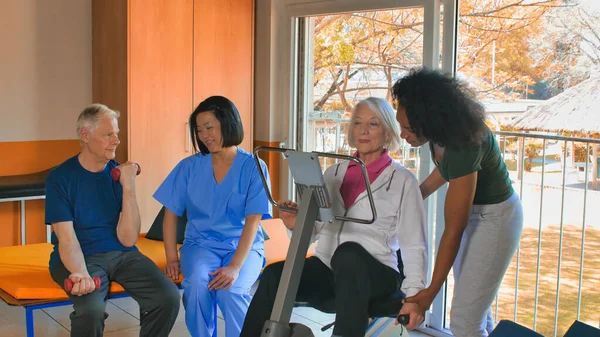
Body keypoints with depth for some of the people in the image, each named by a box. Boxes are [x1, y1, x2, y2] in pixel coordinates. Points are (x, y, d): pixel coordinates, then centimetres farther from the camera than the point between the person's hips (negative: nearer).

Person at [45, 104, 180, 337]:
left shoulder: (120, 173, 1)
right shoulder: (60, 177, -8)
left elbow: (127, 239, -6)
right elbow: (67, 239, -15)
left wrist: (129, 188, -16)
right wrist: (81, 274, -34)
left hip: (121, 254, 4)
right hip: (81, 257, -3)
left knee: (168, 296, -20)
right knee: (91, 309, -34)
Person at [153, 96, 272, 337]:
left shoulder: (254, 167, -5)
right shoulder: (189, 167, 3)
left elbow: (252, 222, -12)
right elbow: (171, 214, 5)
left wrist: (235, 266, -24)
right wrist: (172, 258, -7)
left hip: (243, 245, -2)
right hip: (201, 243, 2)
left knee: (230, 290, -32)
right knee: (197, 285, -30)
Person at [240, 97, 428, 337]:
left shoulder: (403, 180, 3)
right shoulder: (334, 173, 17)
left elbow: (414, 245, -1)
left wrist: (415, 294, -15)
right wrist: (297, 225, -3)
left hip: (374, 272, -3)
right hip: (326, 268, 4)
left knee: (347, 254, -38)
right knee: (274, 275, -26)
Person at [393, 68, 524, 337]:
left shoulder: (465, 146, -35)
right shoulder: (441, 133, -13)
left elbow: (453, 230, -29)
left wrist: (432, 290, -24)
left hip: (495, 218, -8)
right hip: (470, 210, 8)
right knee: (476, 309, 18)